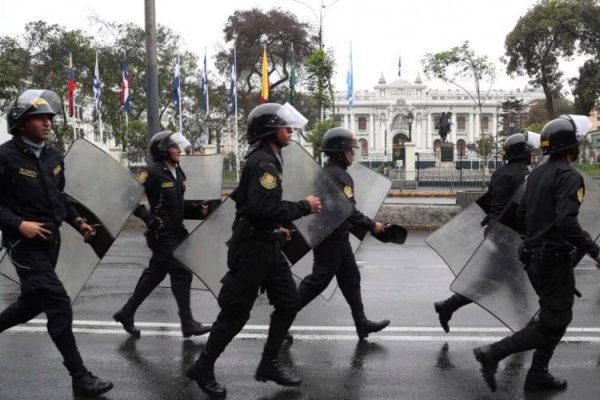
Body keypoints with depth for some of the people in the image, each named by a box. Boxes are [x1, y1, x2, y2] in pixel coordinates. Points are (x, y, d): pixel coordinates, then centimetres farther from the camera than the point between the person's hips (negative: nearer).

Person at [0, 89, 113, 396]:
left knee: (32, 302, 18)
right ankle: (80, 377, -2)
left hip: (51, 240, 8)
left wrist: (78, 222, 7)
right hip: (25, 244, -7)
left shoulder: (53, 156, 7)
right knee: (59, 305, -11)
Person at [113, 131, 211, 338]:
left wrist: (199, 209, 4)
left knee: (154, 275, 16)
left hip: (176, 232, 9)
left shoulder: (178, 173, 12)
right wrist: (148, 217, -22)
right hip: (162, 234, -9)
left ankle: (126, 313, 29)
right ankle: (188, 324, 4)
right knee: (182, 274, -7)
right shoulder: (153, 173, -14)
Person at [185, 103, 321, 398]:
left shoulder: (266, 160, 14)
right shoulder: (263, 162, -19)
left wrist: (276, 227, 17)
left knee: (288, 302, 11)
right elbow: (264, 208, -30)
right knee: (235, 313, 0)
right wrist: (304, 207, -20)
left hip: (267, 244, 10)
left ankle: (269, 364, 22)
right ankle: (203, 369, 16)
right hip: (252, 247, -10)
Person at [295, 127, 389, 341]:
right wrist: (371, 225, -18)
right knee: (318, 280, -2)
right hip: (332, 238, -11)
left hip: (336, 237, 11)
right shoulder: (339, 175, -19)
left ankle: (362, 323, 18)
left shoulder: (326, 171, 13)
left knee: (350, 278, 12)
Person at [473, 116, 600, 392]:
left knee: (556, 317, 19)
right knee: (553, 324, -1)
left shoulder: (537, 174, 10)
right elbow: (567, 222, -27)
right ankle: (493, 353, -8)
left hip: (534, 256, 9)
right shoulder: (569, 176, -16)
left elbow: (521, 214, 13)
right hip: (554, 259, -9)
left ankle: (537, 375, 22)